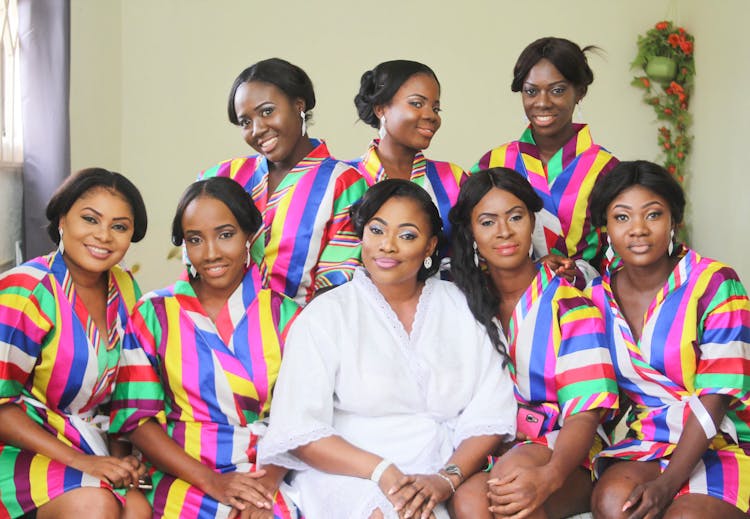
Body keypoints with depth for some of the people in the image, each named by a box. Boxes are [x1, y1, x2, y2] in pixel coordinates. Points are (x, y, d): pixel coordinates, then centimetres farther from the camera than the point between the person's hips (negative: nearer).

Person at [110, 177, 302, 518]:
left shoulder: (284, 315, 8)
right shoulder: (153, 314, 7)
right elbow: (137, 418, 2)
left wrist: (268, 481, -14)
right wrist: (210, 480, -10)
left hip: (266, 480, 1)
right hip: (182, 476, 0)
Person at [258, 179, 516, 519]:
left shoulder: (462, 309, 13)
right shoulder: (326, 315, 6)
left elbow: (490, 415, 6)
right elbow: (301, 432, -3)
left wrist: (447, 479, -13)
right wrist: (382, 472, -17)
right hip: (350, 478, -3)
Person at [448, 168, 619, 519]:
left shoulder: (569, 305, -4)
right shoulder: (465, 302, 7)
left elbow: (584, 414, -12)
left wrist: (549, 477, -33)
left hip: (562, 452, -2)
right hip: (487, 448, 2)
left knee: (517, 468, -36)